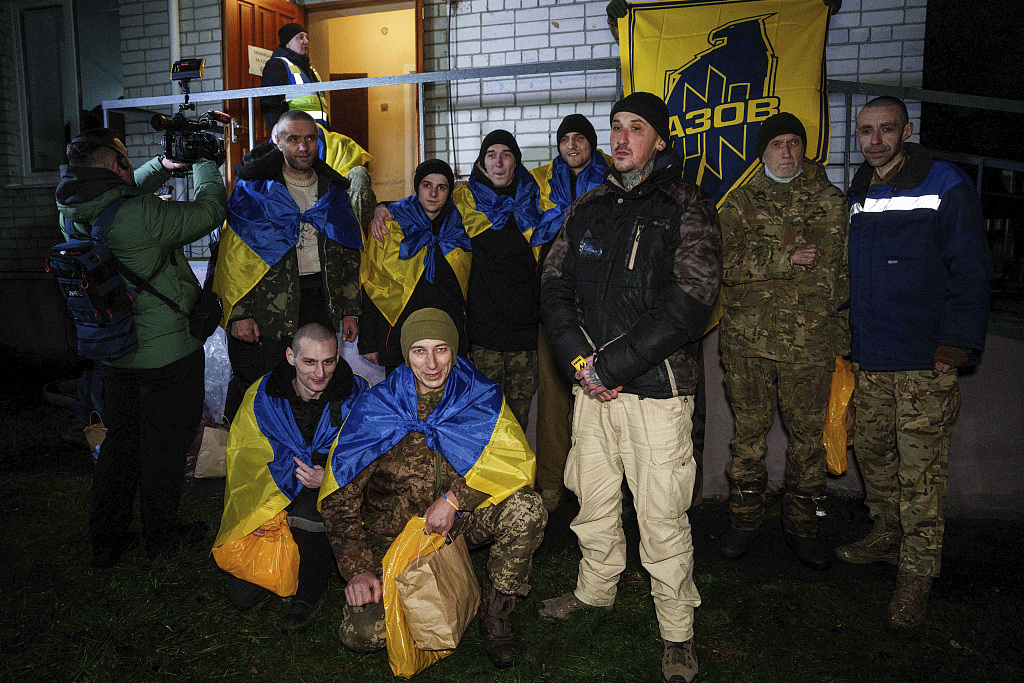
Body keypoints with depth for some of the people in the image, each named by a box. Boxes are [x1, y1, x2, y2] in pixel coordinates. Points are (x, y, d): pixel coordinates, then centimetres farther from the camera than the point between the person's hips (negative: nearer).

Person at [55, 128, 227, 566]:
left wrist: (166, 165, 13)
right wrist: (202, 163, 0)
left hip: (114, 355, 7)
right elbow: (209, 211, -15)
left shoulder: (76, 215, -1)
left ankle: (106, 541, 30)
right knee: (164, 448, 10)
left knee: (120, 444, 19)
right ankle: (161, 534, 28)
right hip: (167, 356, -7)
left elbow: (125, 193, 20)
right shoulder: (140, 217, -25)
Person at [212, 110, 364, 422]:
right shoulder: (253, 188, -3)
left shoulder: (333, 191, 11)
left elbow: (349, 255, 14)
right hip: (266, 300, -3)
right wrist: (238, 313, -13)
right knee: (251, 388, 3)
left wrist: (350, 311, 10)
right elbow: (232, 255, -6)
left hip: (319, 300, 4)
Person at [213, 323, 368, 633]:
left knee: (309, 506, -37)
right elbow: (244, 454, -4)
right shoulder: (262, 395, -4)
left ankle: (310, 593, -12)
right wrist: (294, 474, -18)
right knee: (242, 595, -8)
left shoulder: (357, 393, -9)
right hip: (276, 497, 2)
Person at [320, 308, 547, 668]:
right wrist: (357, 568, -17)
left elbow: (515, 461, -15)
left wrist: (454, 498, -24)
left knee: (526, 509, -27)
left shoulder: (481, 398, -8)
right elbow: (340, 498, -8)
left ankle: (495, 616, -3)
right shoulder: (375, 411, -12)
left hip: (460, 520, 1)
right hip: (393, 533, 0)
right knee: (362, 633, -19)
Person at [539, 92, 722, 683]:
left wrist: (612, 366, -17)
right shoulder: (589, 208, 12)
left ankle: (677, 632, 20)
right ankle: (596, 590, 41)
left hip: (656, 389, -5)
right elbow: (555, 283, 10)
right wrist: (579, 358, -6)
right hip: (592, 385, 5)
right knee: (593, 498, 18)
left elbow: (688, 304, -15)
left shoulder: (688, 208, -5)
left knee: (662, 518, 0)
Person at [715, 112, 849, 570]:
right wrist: (787, 258, -12)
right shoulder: (741, 202, 8)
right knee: (749, 433, 6)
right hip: (749, 340, -1)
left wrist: (839, 327, 13)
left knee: (808, 436, 7)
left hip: (810, 342, 1)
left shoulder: (832, 201, 11)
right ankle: (744, 519, 21)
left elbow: (846, 266, 17)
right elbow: (728, 264, -6)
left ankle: (802, 527, 22)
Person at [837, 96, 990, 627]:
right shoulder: (857, 196, 14)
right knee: (871, 452, 15)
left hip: (925, 364, -6)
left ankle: (916, 575, 10)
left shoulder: (946, 186, -5)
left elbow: (969, 273, -8)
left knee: (920, 472, -2)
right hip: (869, 362, 6)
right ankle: (886, 537, 34)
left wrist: (955, 347, -14)